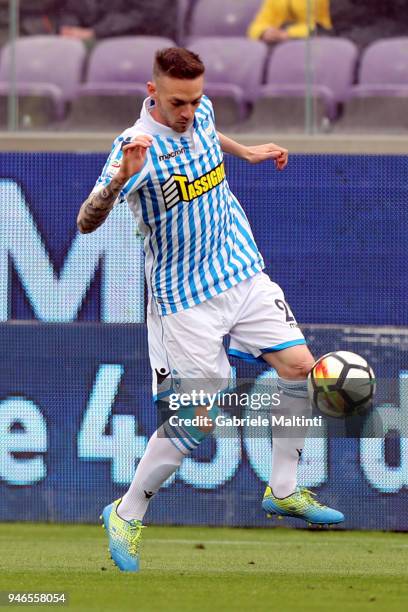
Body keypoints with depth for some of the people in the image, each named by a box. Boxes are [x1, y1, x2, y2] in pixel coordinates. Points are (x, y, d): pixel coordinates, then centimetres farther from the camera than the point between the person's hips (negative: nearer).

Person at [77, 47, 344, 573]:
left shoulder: (201, 114, -1)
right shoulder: (138, 145, -23)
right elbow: (86, 222, -34)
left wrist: (246, 151, 28)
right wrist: (122, 177, -49)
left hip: (243, 273, 7)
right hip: (186, 300, -7)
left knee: (300, 368, 2)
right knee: (196, 419, -8)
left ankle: (283, 491, 18)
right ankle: (126, 514, 10)